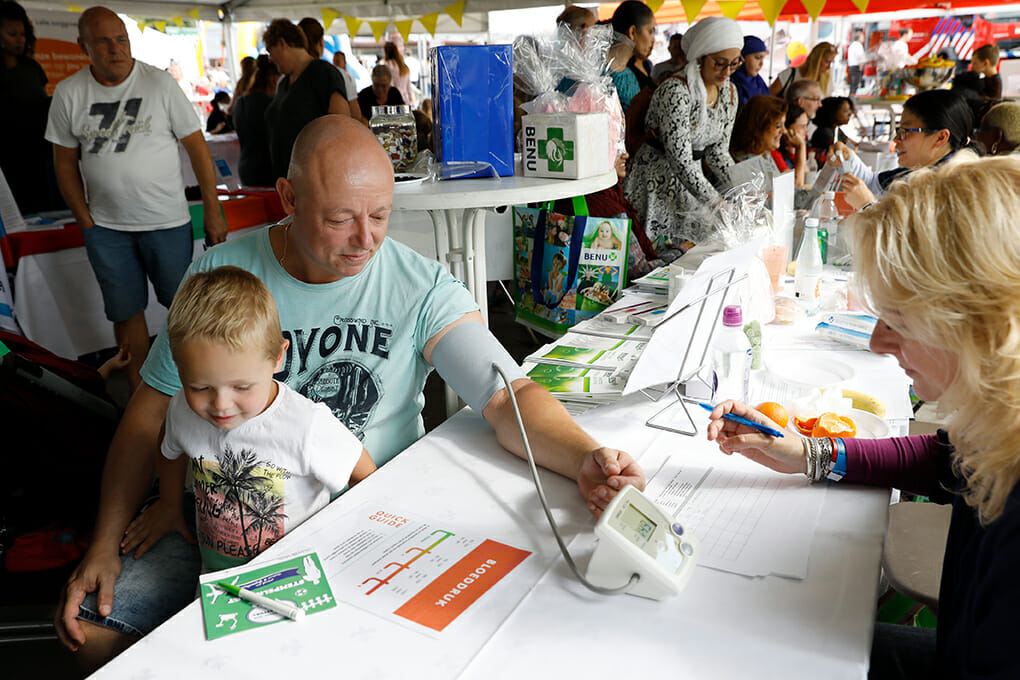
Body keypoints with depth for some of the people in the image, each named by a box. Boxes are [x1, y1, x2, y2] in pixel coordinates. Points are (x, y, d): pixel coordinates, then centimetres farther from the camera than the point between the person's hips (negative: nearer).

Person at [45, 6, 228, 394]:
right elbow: (65, 163, 10)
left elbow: (197, 148, -4)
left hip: (167, 220, -2)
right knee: (126, 312, 10)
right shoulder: (69, 94, 3)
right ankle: (139, 393, 25)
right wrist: (86, 221, 2)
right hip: (106, 228, 2)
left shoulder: (159, 83, -4)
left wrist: (213, 213, -7)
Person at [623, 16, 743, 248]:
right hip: (657, 182, -7)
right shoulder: (676, 91, -20)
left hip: (691, 182, 7)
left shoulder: (729, 93, 5)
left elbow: (718, 152, 12)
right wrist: (718, 203, -26)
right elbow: (680, 161, -25)